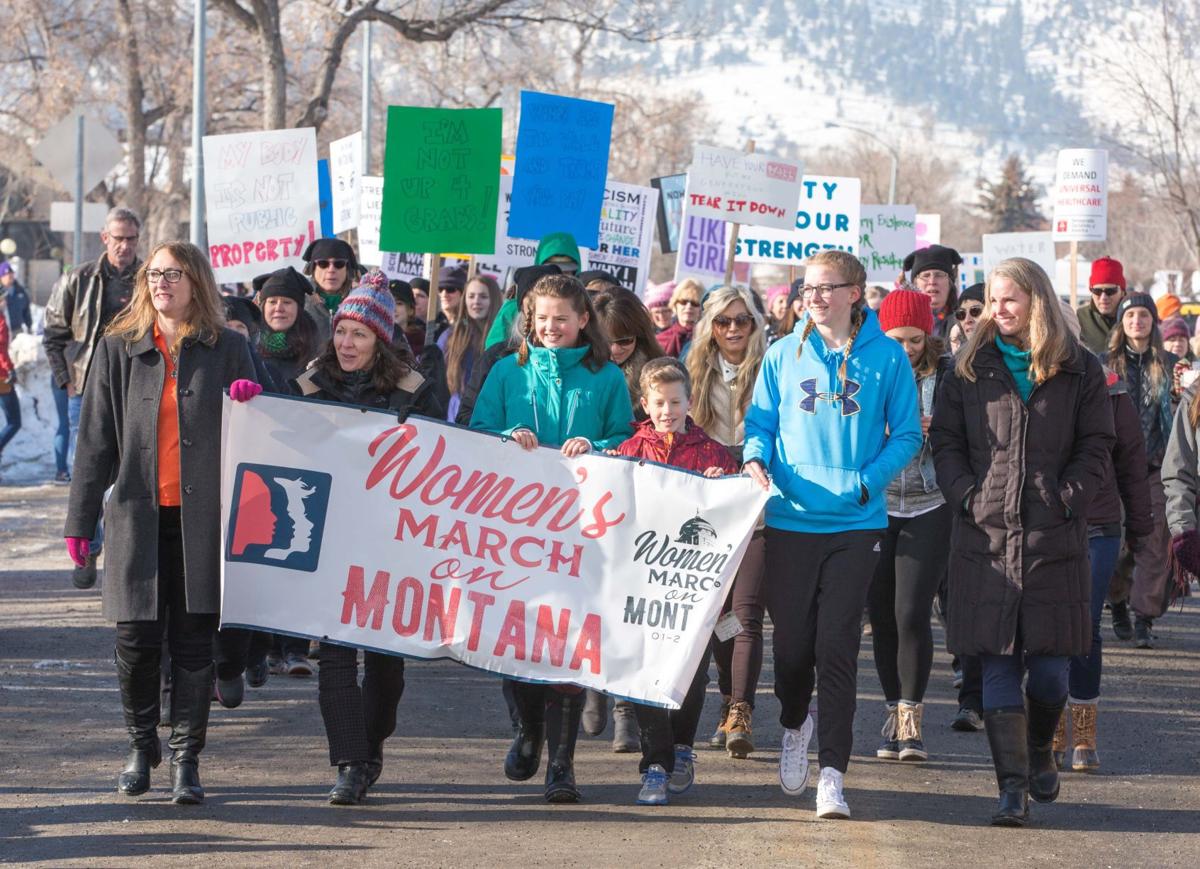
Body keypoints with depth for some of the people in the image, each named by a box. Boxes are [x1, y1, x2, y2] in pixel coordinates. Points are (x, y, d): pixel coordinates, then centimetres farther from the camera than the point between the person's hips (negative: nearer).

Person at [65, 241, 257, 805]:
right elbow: (95, 439, 9)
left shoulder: (227, 350, 6)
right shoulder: (118, 349, 9)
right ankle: (142, 747, 20)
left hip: (204, 518, -1)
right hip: (138, 518, 1)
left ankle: (185, 759, 8)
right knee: (137, 639, 0)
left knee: (194, 642, 1)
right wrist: (80, 521, 5)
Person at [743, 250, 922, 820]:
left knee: (837, 644, -7)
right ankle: (795, 726, 37)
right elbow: (760, 421, 11)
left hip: (856, 522, -2)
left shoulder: (887, 357, 2)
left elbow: (906, 436, 3)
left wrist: (867, 481, -11)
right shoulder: (784, 355, 8)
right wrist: (756, 459, -11)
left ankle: (833, 772, -4)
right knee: (791, 637, 6)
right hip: (790, 517, 2)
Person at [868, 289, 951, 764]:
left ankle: (911, 717, -1)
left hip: (928, 509, -2)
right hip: (876, 507, 2)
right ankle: (894, 712, 18)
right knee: (882, 616, 5)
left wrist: (933, 432, -16)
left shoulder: (945, 378, -2)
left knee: (911, 614, -10)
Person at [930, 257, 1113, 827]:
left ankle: (1040, 753, 30)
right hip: (986, 538, 0)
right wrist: (968, 498, -6)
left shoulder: (1078, 371, 6)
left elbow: (1096, 447, 5)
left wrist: (1066, 500, -8)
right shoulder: (970, 369, 8)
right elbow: (945, 442, 8)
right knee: (998, 664, -4)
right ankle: (1012, 787, -3)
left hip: (1054, 539, 0)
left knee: (1049, 664, 2)